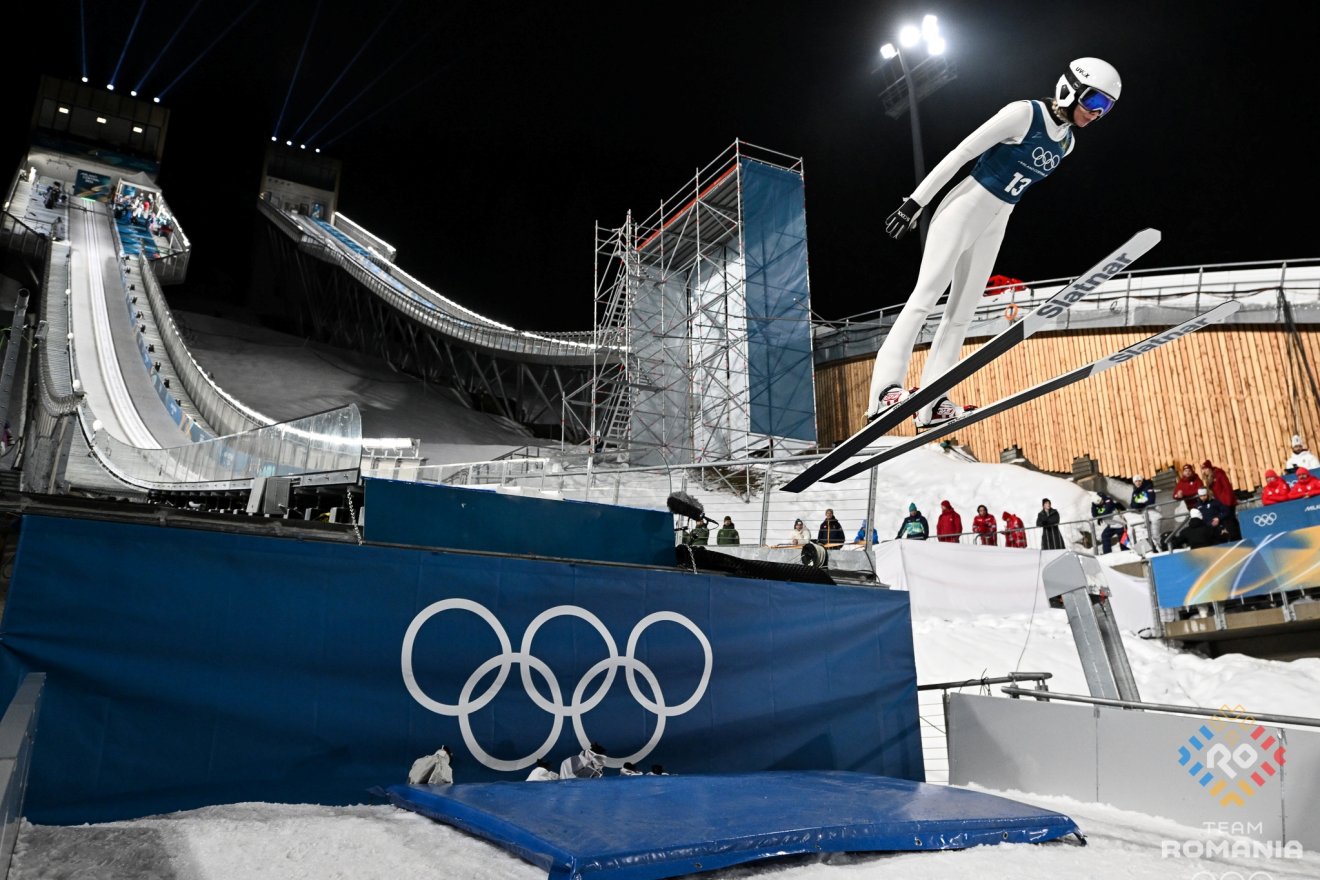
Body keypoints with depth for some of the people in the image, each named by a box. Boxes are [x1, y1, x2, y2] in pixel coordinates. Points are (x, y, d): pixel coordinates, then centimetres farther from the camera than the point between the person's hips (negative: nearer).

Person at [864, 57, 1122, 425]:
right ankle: (885, 387, -27)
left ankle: (931, 402, -3)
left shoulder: (1066, 142, 10)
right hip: (965, 207, -8)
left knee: (962, 311, 0)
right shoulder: (1024, 113, -13)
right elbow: (961, 153, -15)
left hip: (995, 225, 8)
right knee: (927, 295, -19)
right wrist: (916, 201, -18)